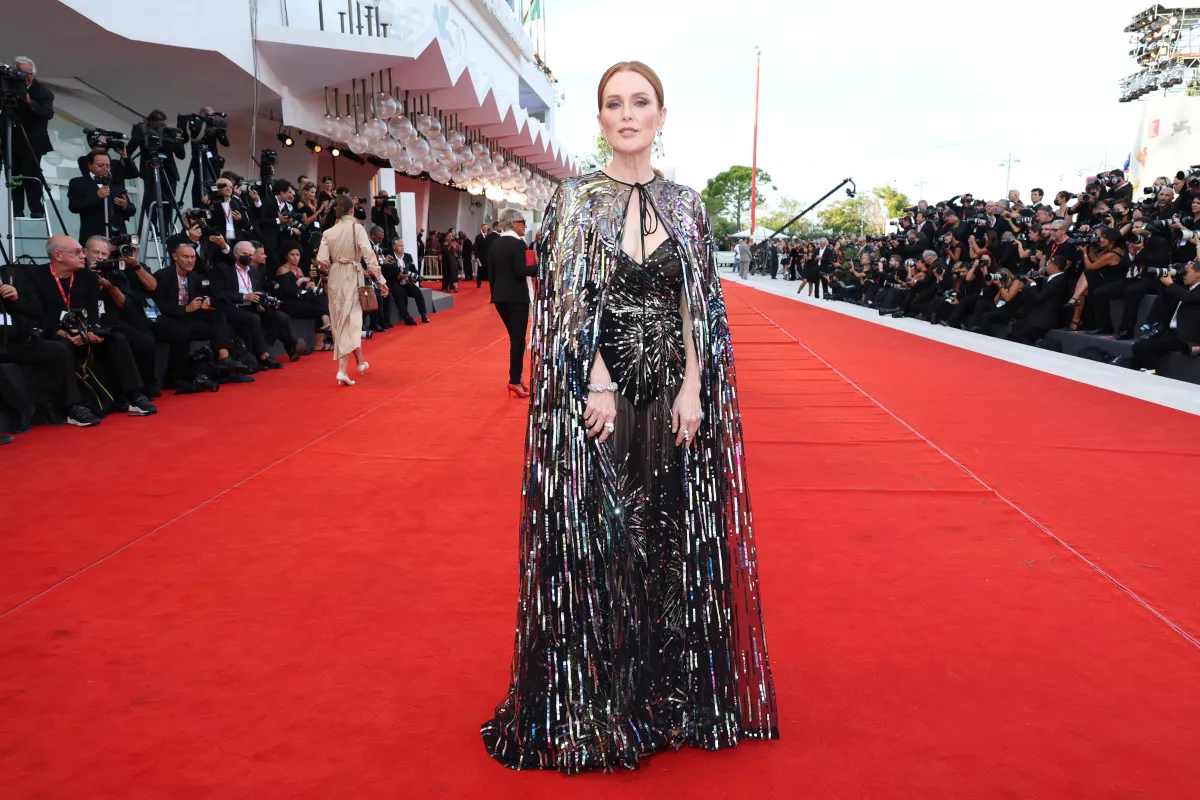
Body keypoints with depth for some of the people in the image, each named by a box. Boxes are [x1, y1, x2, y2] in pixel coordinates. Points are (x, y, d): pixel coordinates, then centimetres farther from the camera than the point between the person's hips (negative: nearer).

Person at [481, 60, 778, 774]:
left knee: (675, 540, 8)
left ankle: (675, 694, 25)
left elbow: (702, 307, 4)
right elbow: (570, 300, -4)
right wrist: (599, 385, -15)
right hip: (594, 392, -2)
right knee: (595, 540, 2)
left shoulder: (687, 205, 8)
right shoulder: (576, 199, 3)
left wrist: (691, 390, -8)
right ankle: (594, 706, 18)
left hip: (674, 393, 2)